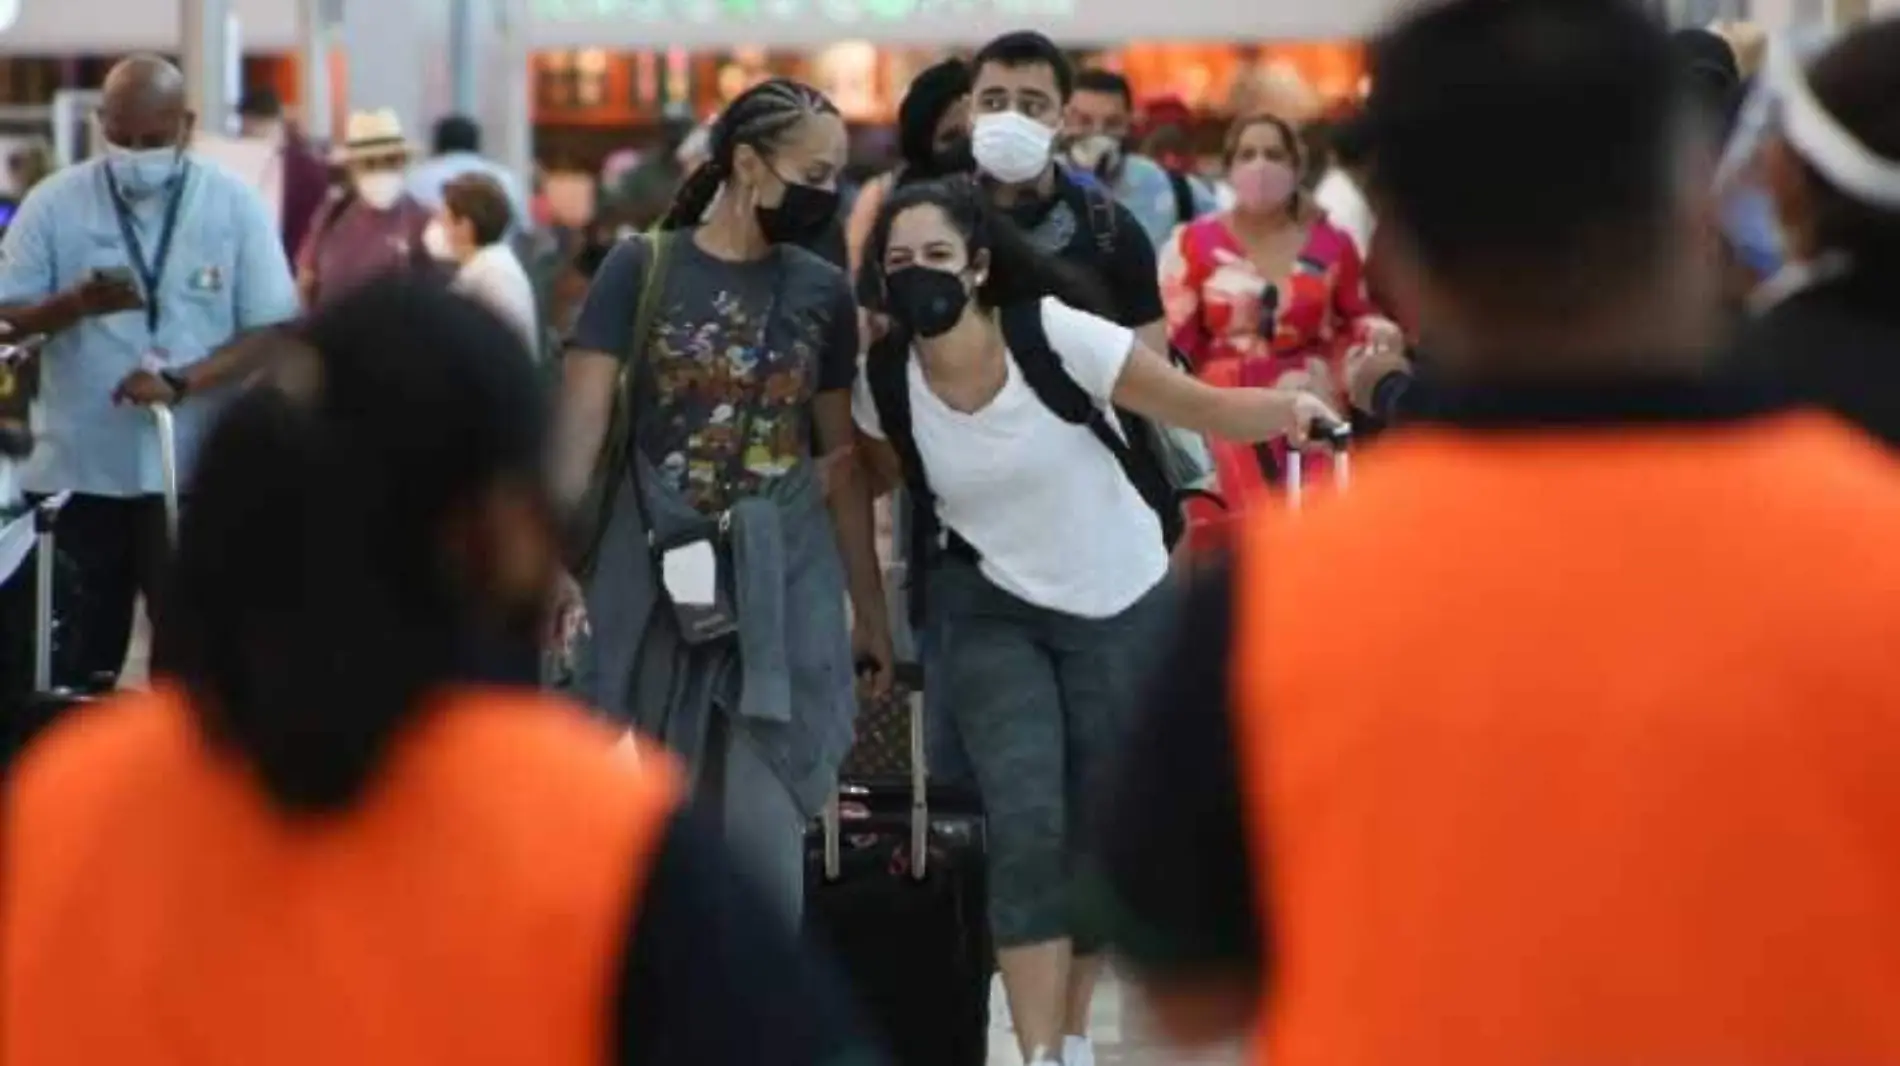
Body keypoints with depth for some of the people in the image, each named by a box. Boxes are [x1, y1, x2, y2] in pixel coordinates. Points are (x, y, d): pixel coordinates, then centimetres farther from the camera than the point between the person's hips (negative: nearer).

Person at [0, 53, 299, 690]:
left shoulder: (235, 207, -2)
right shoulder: (54, 204, 0)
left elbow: (275, 333, -5)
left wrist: (181, 383, -21)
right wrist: (77, 304, -21)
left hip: (196, 472, -1)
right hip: (78, 470, 1)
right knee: (77, 656, 8)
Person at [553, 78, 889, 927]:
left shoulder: (823, 292, 6)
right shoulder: (640, 270, -2)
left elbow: (840, 460, 13)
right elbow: (580, 427, -5)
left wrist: (871, 606, 14)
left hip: (781, 583, 2)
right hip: (657, 579, -1)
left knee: (763, 838, -6)